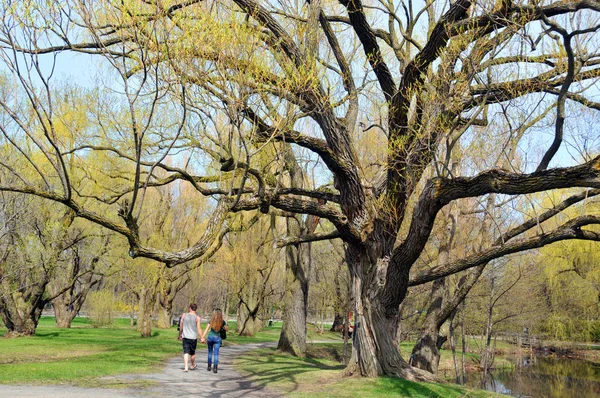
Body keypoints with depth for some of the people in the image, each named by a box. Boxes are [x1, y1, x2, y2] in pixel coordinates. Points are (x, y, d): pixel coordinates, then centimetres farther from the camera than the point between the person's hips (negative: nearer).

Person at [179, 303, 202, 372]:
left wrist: (180, 334, 20)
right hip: (193, 337, 0)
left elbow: (181, 326, 6)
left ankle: (186, 367, -14)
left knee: (186, 352, -1)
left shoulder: (184, 315, -1)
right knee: (192, 352, 16)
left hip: (185, 336, 1)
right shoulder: (197, 317, -7)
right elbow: (199, 328, -11)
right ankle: (192, 365, 34)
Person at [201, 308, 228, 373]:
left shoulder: (211, 321, -2)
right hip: (217, 338, -1)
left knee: (210, 352, 18)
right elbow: (227, 329, 5)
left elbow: (206, 329, -7)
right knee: (216, 354, 1)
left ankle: (209, 366, 23)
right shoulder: (222, 322, -4)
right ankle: (215, 367, -8)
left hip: (210, 337, 1)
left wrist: (203, 337, -9)